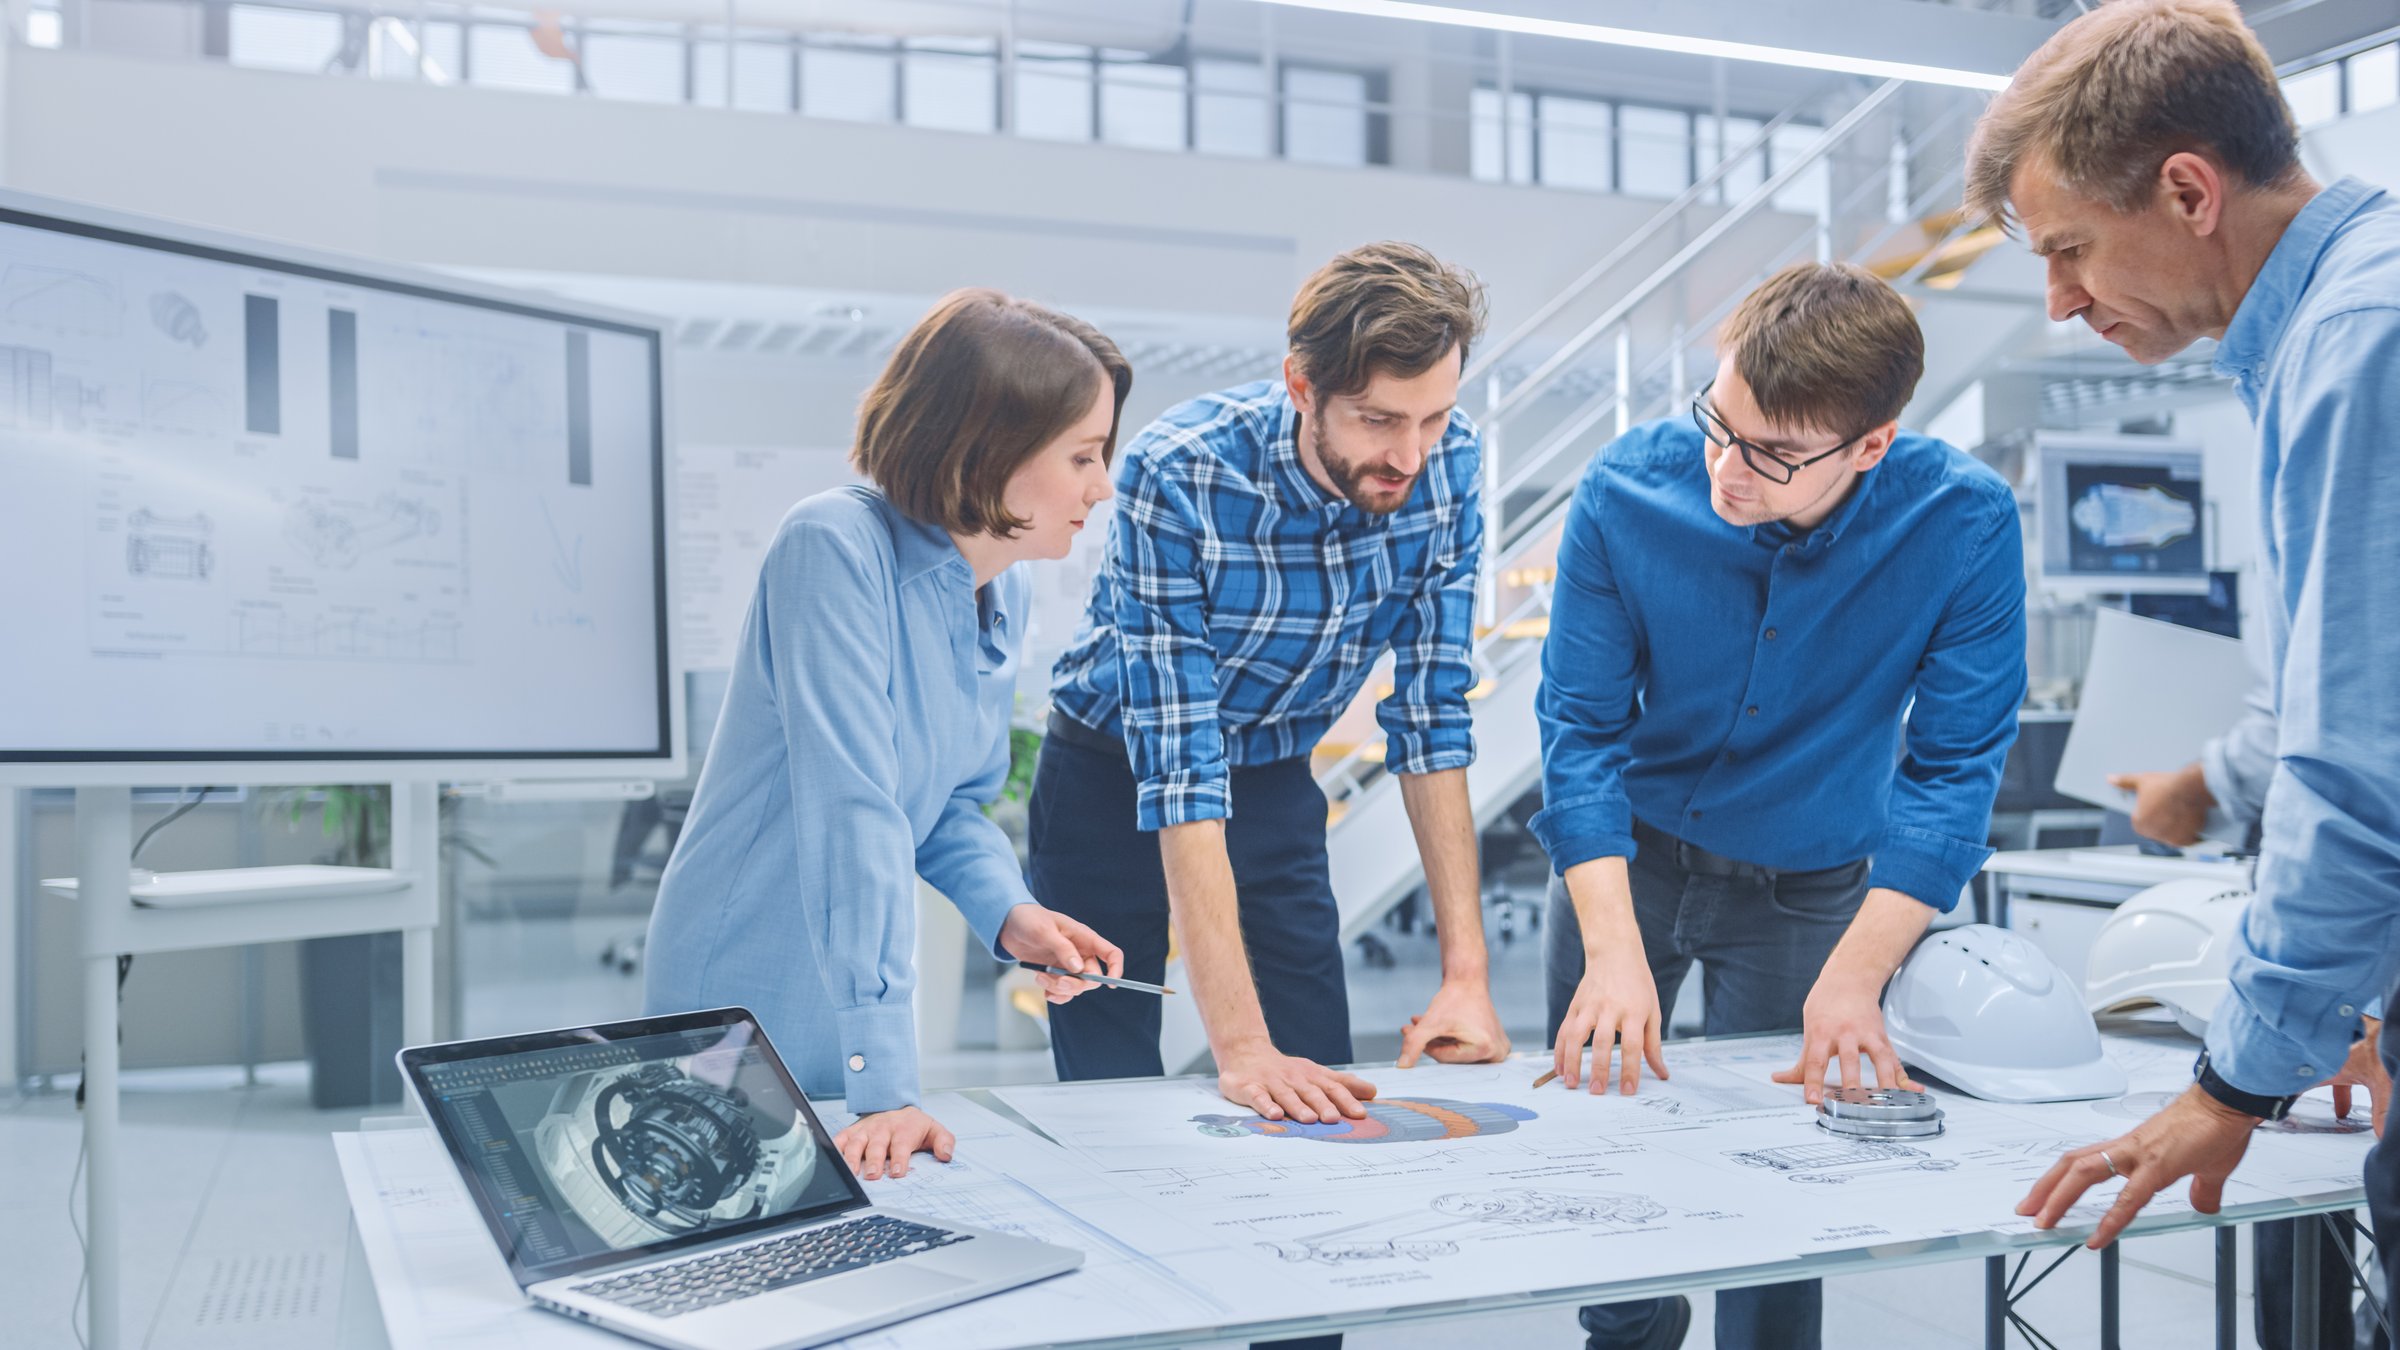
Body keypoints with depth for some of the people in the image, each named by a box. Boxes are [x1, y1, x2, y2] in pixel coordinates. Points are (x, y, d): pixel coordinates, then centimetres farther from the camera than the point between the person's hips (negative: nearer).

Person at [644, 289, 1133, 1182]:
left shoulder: (1002, 591, 2)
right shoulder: (837, 546, -24)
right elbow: (853, 809, -31)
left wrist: (1008, 913, -9)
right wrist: (885, 1081, -34)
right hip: (745, 1005, -7)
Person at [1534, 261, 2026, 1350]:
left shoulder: (1964, 524, -25)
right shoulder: (1627, 490, -23)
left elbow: (1954, 765, -20)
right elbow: (1580, 727, -19)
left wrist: (1854, 977, -28)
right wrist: (1614, 951, -28)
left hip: (1807, 885, -1)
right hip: (1628, 856, 2)